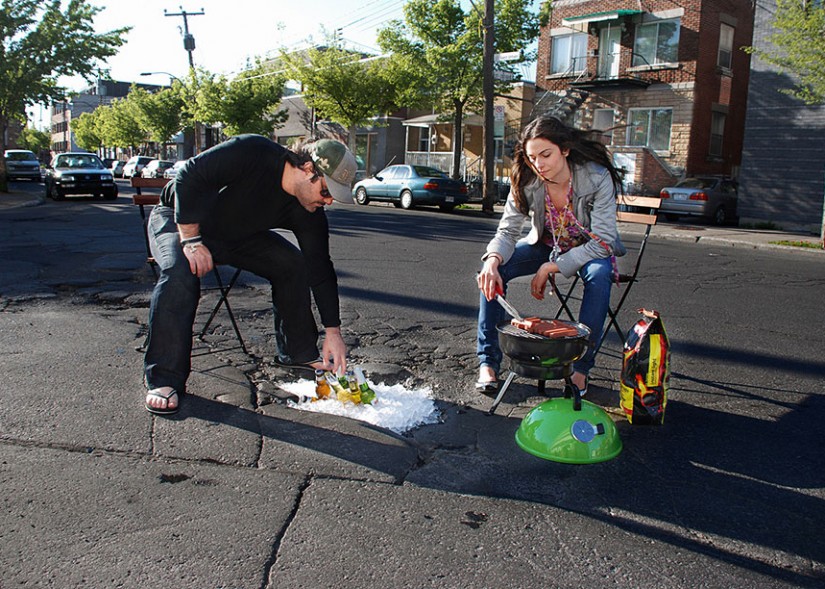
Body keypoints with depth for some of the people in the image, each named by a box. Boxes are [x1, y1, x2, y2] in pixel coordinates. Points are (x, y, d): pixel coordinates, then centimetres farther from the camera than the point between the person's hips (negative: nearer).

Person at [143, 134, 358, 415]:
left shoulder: (308, 213, -16)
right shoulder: (250, 153, -34)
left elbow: (320, 268, -13)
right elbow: (189, 176, -30)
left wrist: (333, 331, -15)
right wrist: (191, 240, -32)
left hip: (237, 234, 6)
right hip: (179, 218, -5)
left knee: (293, 264, -7)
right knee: (179, 273, -34)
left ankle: (298, 352, 9)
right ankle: (164, 379, -24)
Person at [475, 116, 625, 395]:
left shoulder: (597, 177, -28)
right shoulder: (526, 181, -20)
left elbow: (602, 241, -28)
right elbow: (508, 229, -19)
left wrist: (550, 268, -32)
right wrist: (493, 260, -42)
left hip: (589, 249, -2)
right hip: (546, 244, 3)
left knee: (599, 274, -37)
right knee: (492, 269, -21)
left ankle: (581, 367, -22)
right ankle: (488, 361, -13)